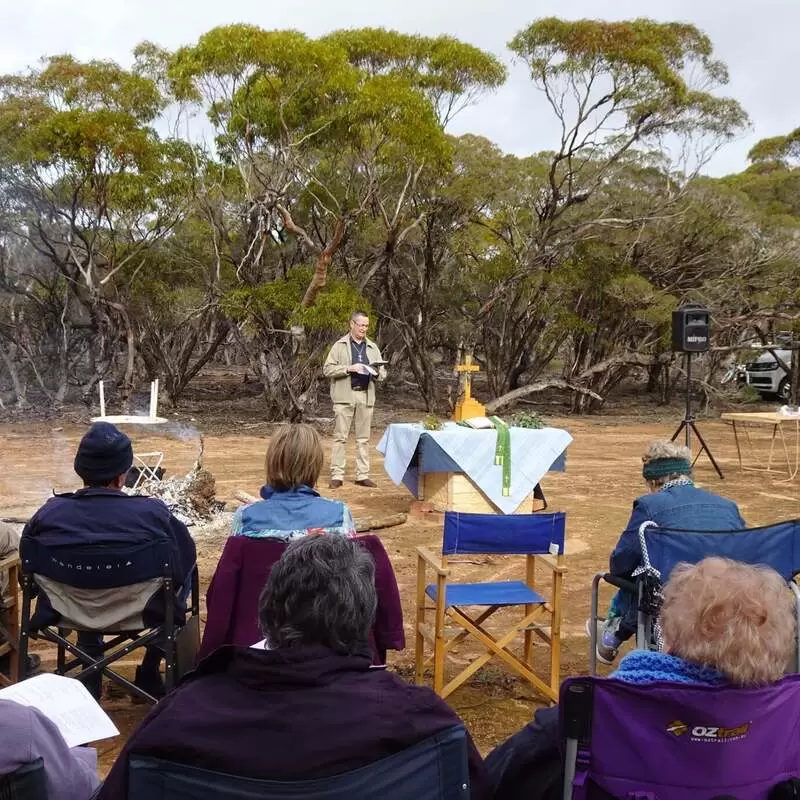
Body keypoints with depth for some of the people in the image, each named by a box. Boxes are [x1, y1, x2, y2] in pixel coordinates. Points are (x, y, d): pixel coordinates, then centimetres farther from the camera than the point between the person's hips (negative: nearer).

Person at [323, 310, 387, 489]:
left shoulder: (372, 347, 15)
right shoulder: (340, 345, 3)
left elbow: (382, 372, 17)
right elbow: (327, 369, -3)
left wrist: (377, 372, -7)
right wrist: (348, 368, -15)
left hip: (366, 396, 4)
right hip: (345, 396, -4)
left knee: (363, 438, 6)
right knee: (340, 437, -3)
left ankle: (362, 475, 12)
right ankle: (337, 475, 0)